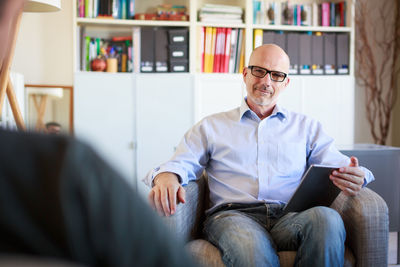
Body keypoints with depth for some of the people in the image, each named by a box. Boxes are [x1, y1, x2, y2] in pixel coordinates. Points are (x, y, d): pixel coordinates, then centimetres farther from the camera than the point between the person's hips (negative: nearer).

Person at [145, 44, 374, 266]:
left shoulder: (307, 127, 26)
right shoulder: (211, 127, 22)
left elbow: (336, 164, 14)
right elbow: (182, 163, 10)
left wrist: (355, 177, -12)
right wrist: (166, 176, -16)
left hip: (291, 216, 3)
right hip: (233, 215, -2)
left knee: (327, 218, -34)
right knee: (250, 245, -40)